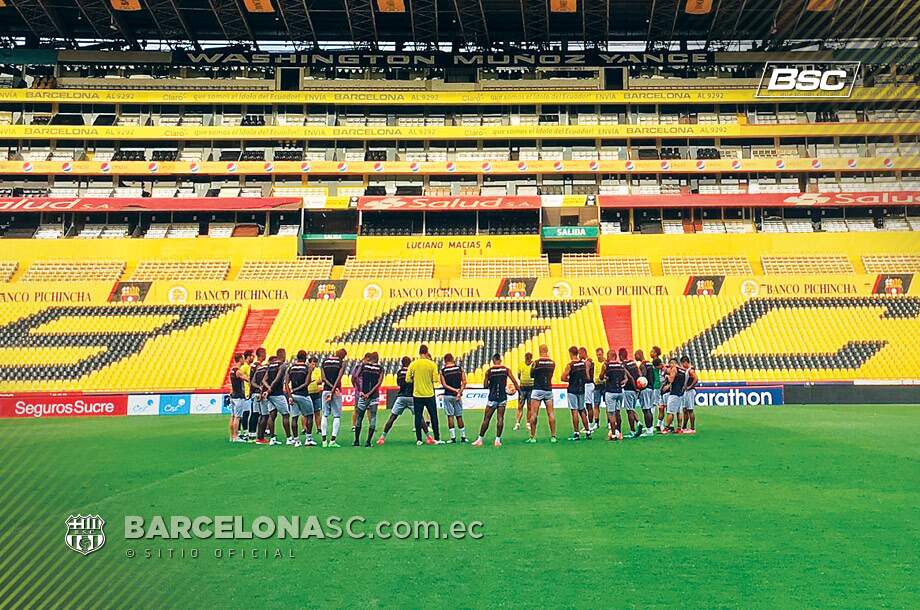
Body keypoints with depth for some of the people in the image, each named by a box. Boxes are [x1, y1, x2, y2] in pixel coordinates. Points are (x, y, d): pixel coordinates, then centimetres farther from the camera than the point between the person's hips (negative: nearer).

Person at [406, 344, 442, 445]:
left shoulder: (413, 364, -5)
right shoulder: (432, 364, -7)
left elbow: (408, 379, -4)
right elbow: (435, 379, -10)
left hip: (417, 395, 1)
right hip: (429, 395, -1)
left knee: (418, 417, 6)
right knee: (433, 417, 9)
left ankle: (418, 440, 6)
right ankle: (437, 439, 10)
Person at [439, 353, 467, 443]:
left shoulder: (442, 370, -2)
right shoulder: (460, 368, 2)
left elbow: (444, 385, -8)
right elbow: (464, 382, -3)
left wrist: (455, 390, -9)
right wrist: (459, 392, -4)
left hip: (448, 395, -2)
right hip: (457, 395, 2)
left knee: (450, 416, 2)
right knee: (459, 416, 11)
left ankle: (453, 437, -1)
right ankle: (463, 437, 15)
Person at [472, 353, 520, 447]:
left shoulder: (489, 371, 0)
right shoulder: (506, 369, 3)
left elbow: (485, 386, 0)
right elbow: (514, 382, 0)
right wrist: (520, 391, 10)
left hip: (492, 398, -1)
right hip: (502, 397, 1)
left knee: (486, 419, 5)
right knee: (500, 418, 4)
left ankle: (480, 439, 9)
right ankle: (498, 440, 1)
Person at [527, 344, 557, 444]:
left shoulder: (536, 362, -9)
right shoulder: (552, 363, 2)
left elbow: (532, 375, 4)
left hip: (537, 390, -3)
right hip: (549, 390, 3)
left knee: (533, 414, 1)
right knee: (551, 413, 7)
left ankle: (533, 437, 1)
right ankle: (553, 436, 7)